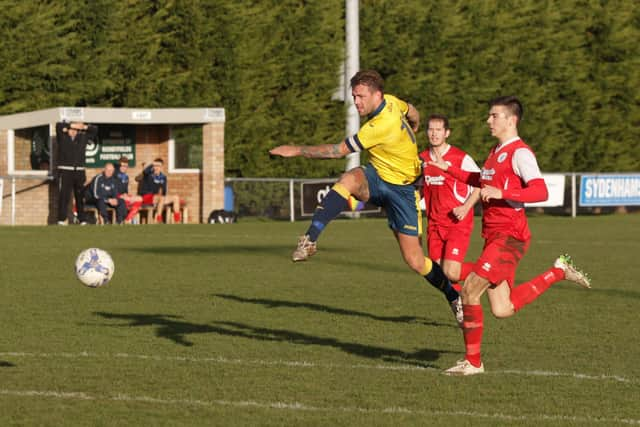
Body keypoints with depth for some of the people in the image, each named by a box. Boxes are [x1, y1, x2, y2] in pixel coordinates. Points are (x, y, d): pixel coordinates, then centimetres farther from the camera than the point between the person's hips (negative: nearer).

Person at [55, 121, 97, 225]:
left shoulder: (82, 137, 15)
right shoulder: (62, 137, 4)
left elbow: (94, 130, 20)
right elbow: (58, 126, -11)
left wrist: (84, 127, 4)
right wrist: (74, 125, -6)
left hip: (79, 171, 4)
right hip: (65, 170, -4)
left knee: (80, 196, 5)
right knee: (64, 195, -9)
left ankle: (82, 220, 9)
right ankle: (61, 219, -9)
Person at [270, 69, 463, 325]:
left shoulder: (381, 126, -29)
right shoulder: (391, 102, -5)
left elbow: (339, 151, -25)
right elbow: (413, 115, 18)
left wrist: (297, 150, -21)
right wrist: (408, 138, 39)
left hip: (402, 188, -7)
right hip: (376, 179, 7)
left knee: (414, 261, -5)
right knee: (348, 179, -30)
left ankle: (454, 297, 22)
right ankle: (309, 241, -39)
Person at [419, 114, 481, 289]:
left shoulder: (461, 158, -8)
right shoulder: (423, 158, 8)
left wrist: (466, 207, -16)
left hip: (458, 223, -5)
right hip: (434, 225, 5)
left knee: (451, 273, -17)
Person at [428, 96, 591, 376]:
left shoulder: (519, 152, -11)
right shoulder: (497, 151, 18)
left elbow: (540, 191, -23)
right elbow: (482, 181, 38)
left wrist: (500, 193, -30)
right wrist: (448, 169, 34)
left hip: (509, 236, -9)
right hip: (493, 235, 9)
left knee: (470, 289, -14)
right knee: (502, 310, 7)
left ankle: (472, 361, -5)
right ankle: (558, 272, 22)